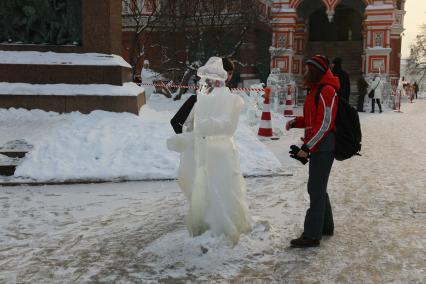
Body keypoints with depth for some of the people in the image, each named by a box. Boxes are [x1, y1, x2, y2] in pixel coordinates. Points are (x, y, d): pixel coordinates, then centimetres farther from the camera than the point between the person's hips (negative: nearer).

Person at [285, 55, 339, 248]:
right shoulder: (316, 90, 16)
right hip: (318, 146, 10)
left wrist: (307, 147, -21)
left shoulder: (326, 91, -16)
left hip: (324, 147, -10)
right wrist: (296, 122, 3)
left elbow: (325, 124, -20)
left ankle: (312, 235, -3)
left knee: (316, 189, -8)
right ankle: (326, 226, 31)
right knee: (318, 187, 18)